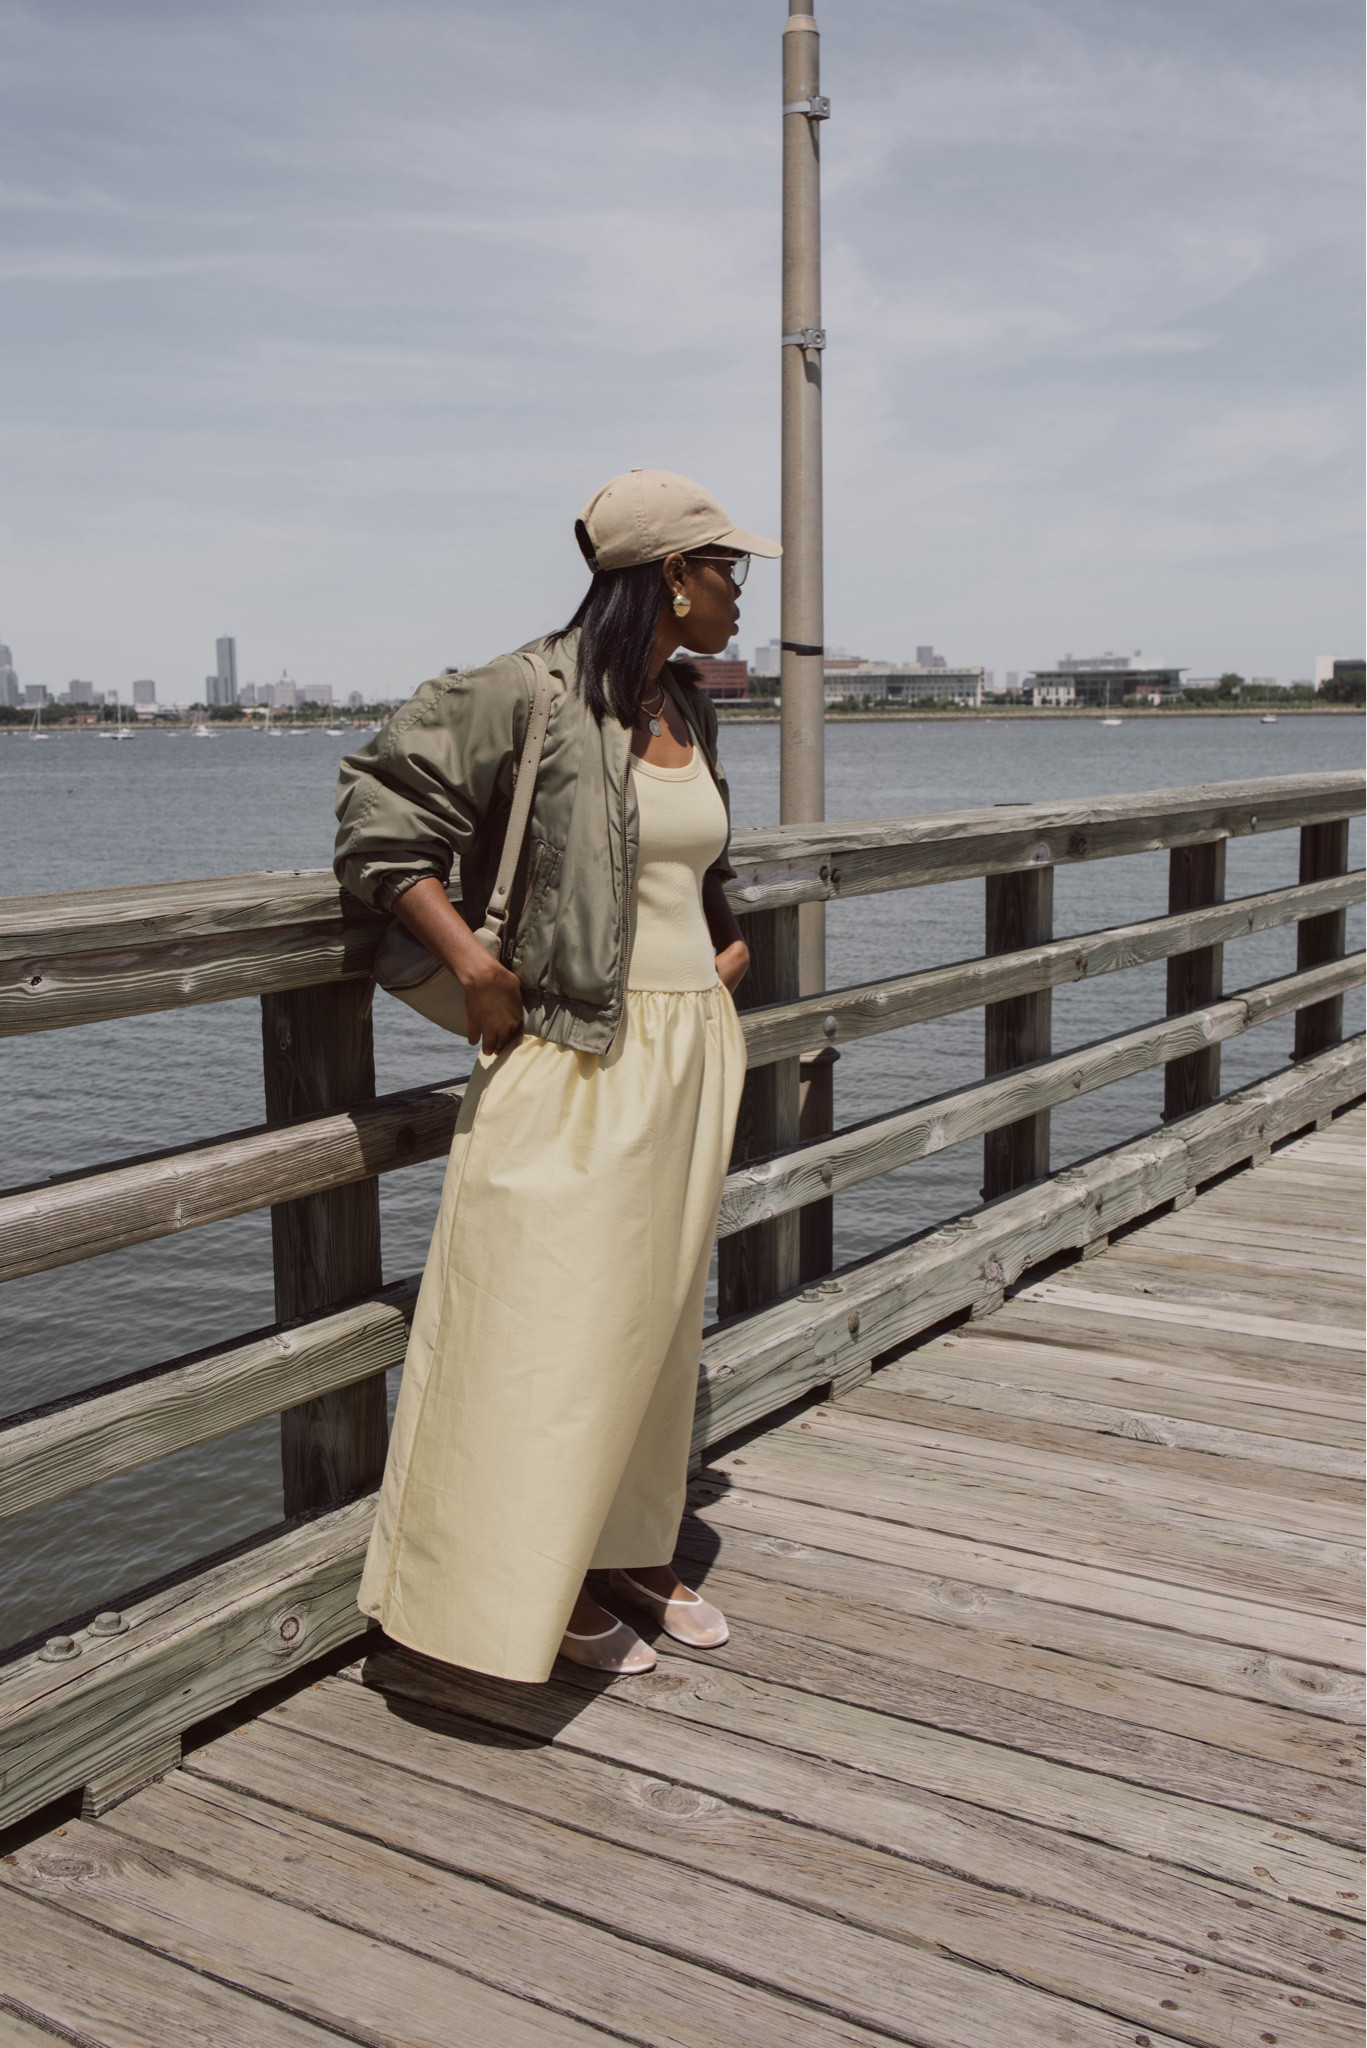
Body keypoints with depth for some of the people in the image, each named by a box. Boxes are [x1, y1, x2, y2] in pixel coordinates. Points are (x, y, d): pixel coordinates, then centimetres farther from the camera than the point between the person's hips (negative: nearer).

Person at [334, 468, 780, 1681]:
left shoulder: (689, 709, 11)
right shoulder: (534, 693, -13)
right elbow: (383, 810, -11)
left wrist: (730, 942, 15)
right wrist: (472, 964, -17)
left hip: (692, 1043, 8)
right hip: (578, 1051, -8)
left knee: (657, 1315, 15)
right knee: (556, 1320, -2)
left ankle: (635, 1552, 29)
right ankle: (535, 1587, 15)